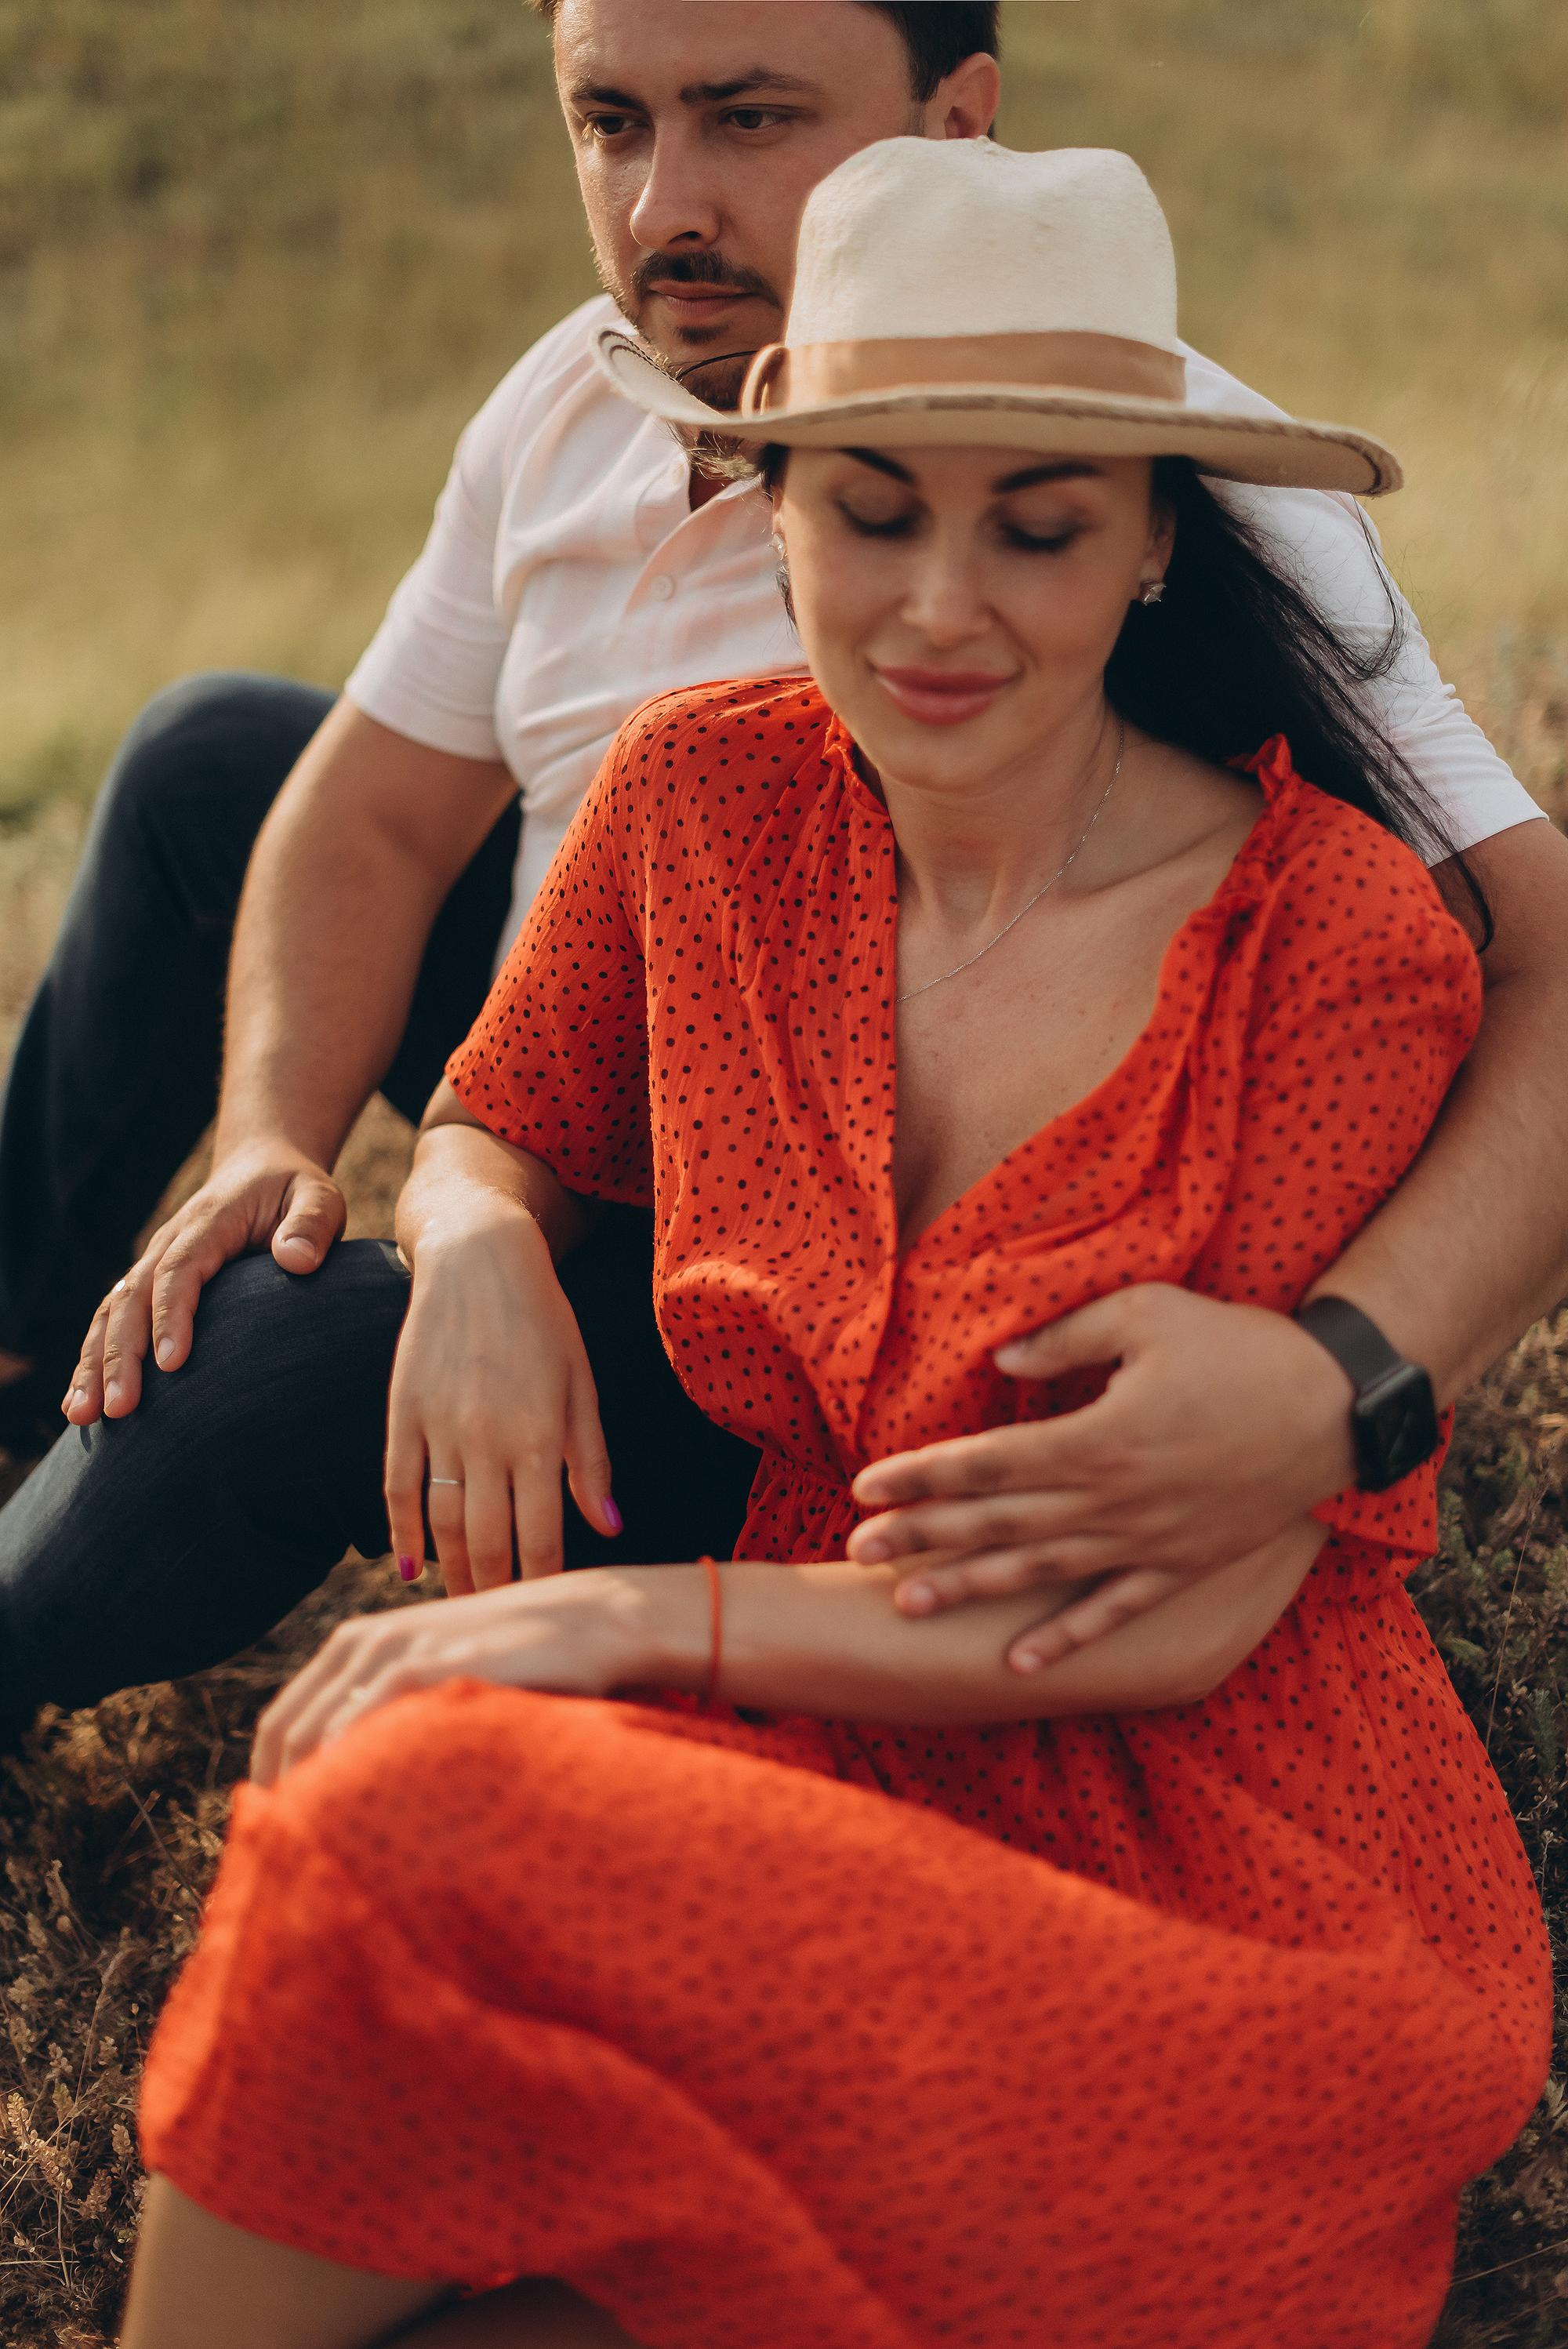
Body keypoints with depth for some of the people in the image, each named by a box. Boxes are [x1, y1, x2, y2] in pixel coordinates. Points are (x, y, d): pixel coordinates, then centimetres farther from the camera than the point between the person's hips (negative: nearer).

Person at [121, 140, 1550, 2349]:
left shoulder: (1346, 941, -12)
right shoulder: (705, 798, 1)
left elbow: (1188, 1618, -13)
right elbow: (495, 1126, 19)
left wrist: (636, 1619, -18)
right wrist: (477, 1242, -5)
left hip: (1241, 1889, -4)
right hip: (837, 1779, 4)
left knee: (420, 1835, -29)